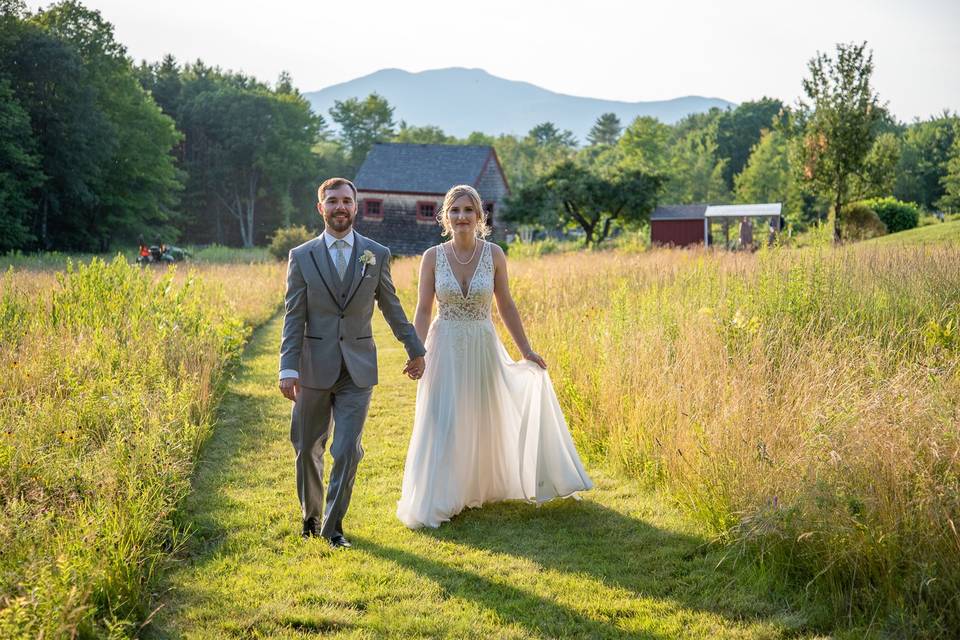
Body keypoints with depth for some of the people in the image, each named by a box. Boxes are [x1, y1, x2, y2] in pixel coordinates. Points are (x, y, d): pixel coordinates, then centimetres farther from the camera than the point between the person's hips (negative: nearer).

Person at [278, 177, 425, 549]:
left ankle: (333, 525, 10)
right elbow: (293, 318, -3)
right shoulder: (302, 257, 0)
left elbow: (391, 307, 13)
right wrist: (288, 368, -12)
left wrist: (415, 350, 18)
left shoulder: (377, 255, 3)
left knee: (347, 451, -6)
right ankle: (311, 515, 35)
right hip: (314, 368, 0)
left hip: (358, 369, 0)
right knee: (308, 450, 12)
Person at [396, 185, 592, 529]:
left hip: (483, 349, 2)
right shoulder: (432, 257, -5)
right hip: (445, 349, -1)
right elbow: (423, 310, -2)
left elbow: (506, 307, 4)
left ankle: (482, 487, 36)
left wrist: (526, 351, 6)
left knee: (485, 423, 14)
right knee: (441, 427, 0)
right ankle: (432, 503, 12)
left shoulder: (494, 254, -4)